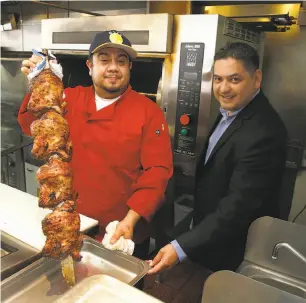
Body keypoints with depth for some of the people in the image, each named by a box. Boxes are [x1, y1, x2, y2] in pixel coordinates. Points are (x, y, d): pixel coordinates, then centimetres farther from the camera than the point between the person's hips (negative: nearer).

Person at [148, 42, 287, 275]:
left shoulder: (263, 132, -30)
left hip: (233, 250, -8)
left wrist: (181, 248, -32)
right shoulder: (231, 110, 0)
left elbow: (238, 206, -31)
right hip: (211, 234, 8)